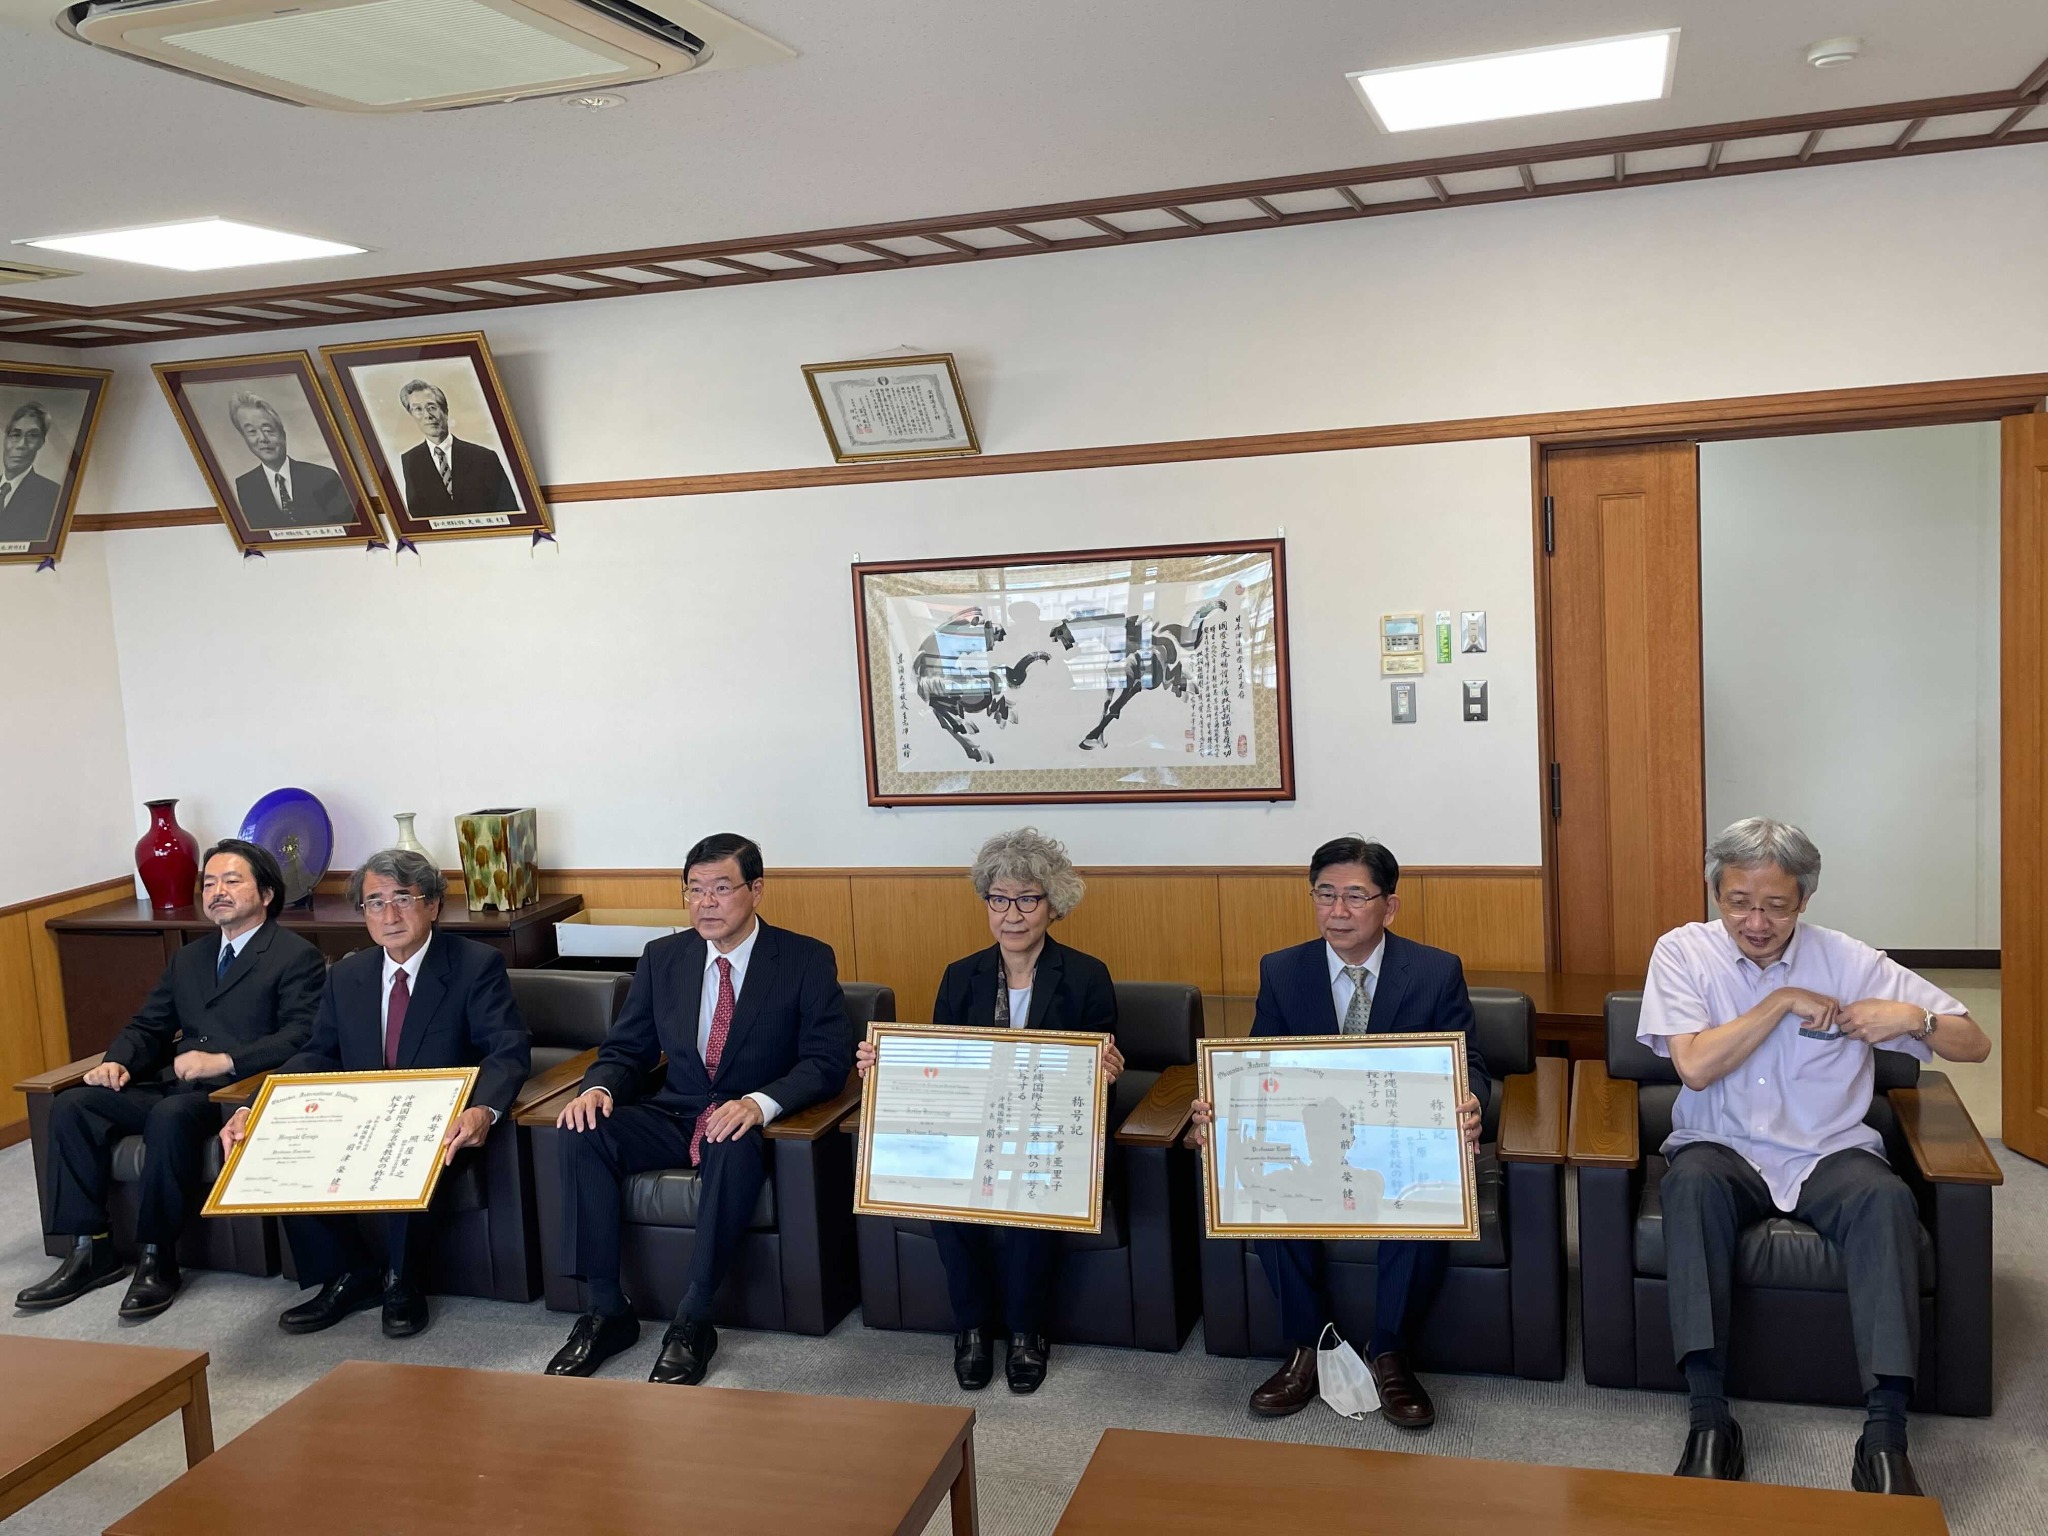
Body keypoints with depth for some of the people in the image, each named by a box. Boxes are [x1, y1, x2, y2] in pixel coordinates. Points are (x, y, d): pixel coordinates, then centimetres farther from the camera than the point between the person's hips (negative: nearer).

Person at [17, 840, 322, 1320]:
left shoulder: (297, 957, -1)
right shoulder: (188, 959, 24)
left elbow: (300, 1038, -13)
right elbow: (147, 1027, 22)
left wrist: (225, 1061, -24)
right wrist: (117, 1061, -1)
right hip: (173, 1084, 8)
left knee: (170, 1115, -36)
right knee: (71, 1105, -12)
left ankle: (157, 1259, -23)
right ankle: (90, 1249, -9)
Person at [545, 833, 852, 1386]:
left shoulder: (807, 961, -5)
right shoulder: (662, 958, 8)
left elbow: (828, 1060, -12)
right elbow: (626, 1049, 10)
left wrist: (760, 1103, -30)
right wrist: (600, 1088, -15)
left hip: (750, 1124, -4)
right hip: (672, 1115, 4)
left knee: (735, 1149, -38)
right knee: (583, 1132, -23)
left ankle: (692, 1324, -26)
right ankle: (606, 1312, -15)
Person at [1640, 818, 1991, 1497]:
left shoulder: (1850, 962, 0)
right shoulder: (1683, 952, -2)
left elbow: (1975, 1044, 3)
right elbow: (1695, 1066, -13)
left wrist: (1913, 1018, -18)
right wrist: (1782, 1000, -11)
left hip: (1829, 1154, 1)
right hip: (1723, 1150, -1)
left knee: (1887, 1197, -32)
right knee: (1690, 1181, -34)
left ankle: (1884, 1439, -30)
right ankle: (1710, 1423, -33)